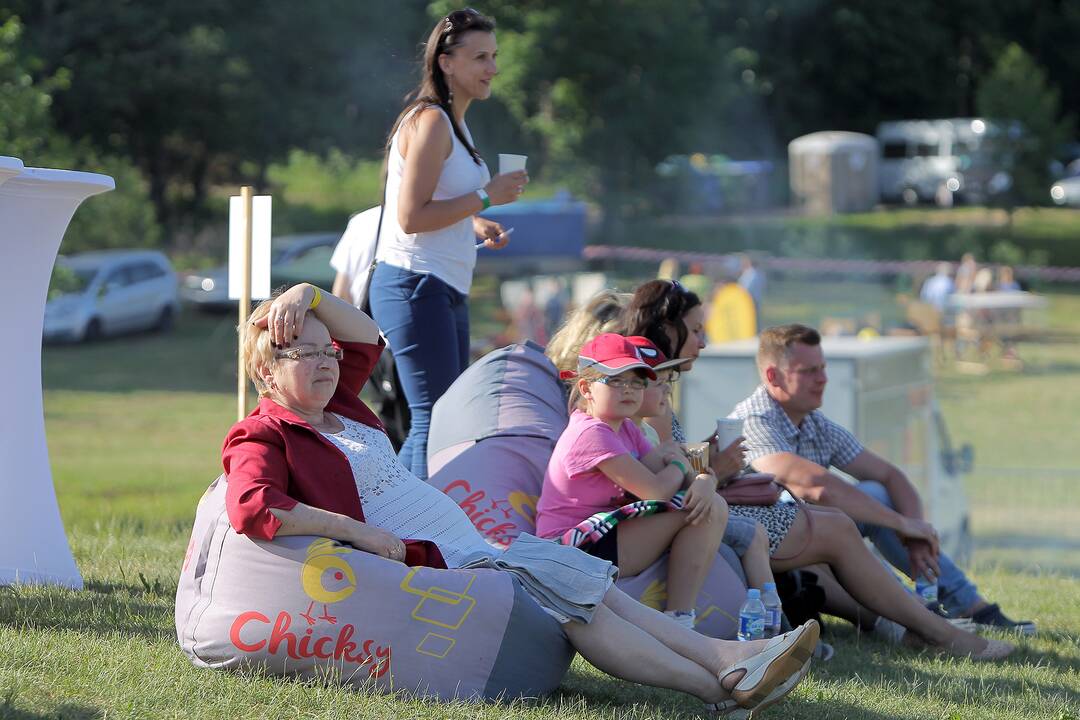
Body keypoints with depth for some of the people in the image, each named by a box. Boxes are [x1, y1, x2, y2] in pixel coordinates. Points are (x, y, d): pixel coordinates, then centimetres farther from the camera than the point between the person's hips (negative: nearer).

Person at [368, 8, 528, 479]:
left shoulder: (453, 123, 18)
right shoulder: (431, 122, -13)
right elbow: (410, 216, -20)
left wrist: (474, 224, 10)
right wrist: (485, 197, -16)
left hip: (446, 290, 10)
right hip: (415, 285, -10)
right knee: (436, 420, -13)